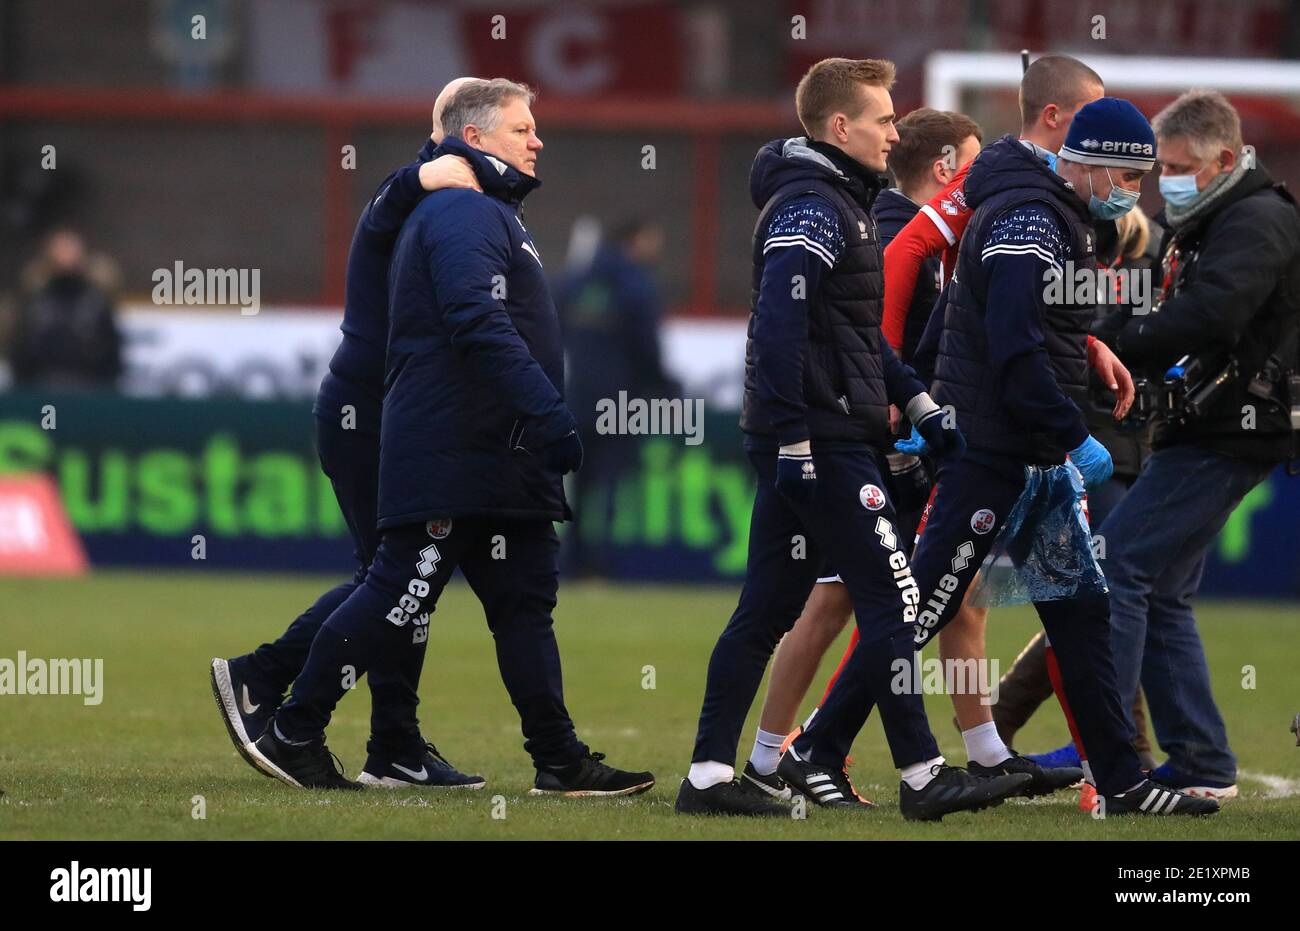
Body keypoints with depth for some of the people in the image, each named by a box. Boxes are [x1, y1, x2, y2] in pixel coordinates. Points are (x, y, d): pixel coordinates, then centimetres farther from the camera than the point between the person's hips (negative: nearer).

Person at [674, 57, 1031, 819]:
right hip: (822, 442, -10)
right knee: (893, 603, -6)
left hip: (810, 445, 10)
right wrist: (792, 439, -24)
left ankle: (711, 774, 10)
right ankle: (924, 777, -3)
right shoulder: (812, 208, -13)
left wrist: (921, 406, 22)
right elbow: (779, 326, -22)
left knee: (769, 608, 9)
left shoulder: (842, 204, 20)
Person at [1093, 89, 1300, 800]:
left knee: (1117, 567, -14)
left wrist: (1101, 348, -28)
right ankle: (1202, 767, 14)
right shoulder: (1199, 227, 19)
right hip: (1198, 432, 10)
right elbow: (1174, 323, 17)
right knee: (1161, 594, 11)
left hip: (1229, 435, -10)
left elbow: (1205, 316, -28)